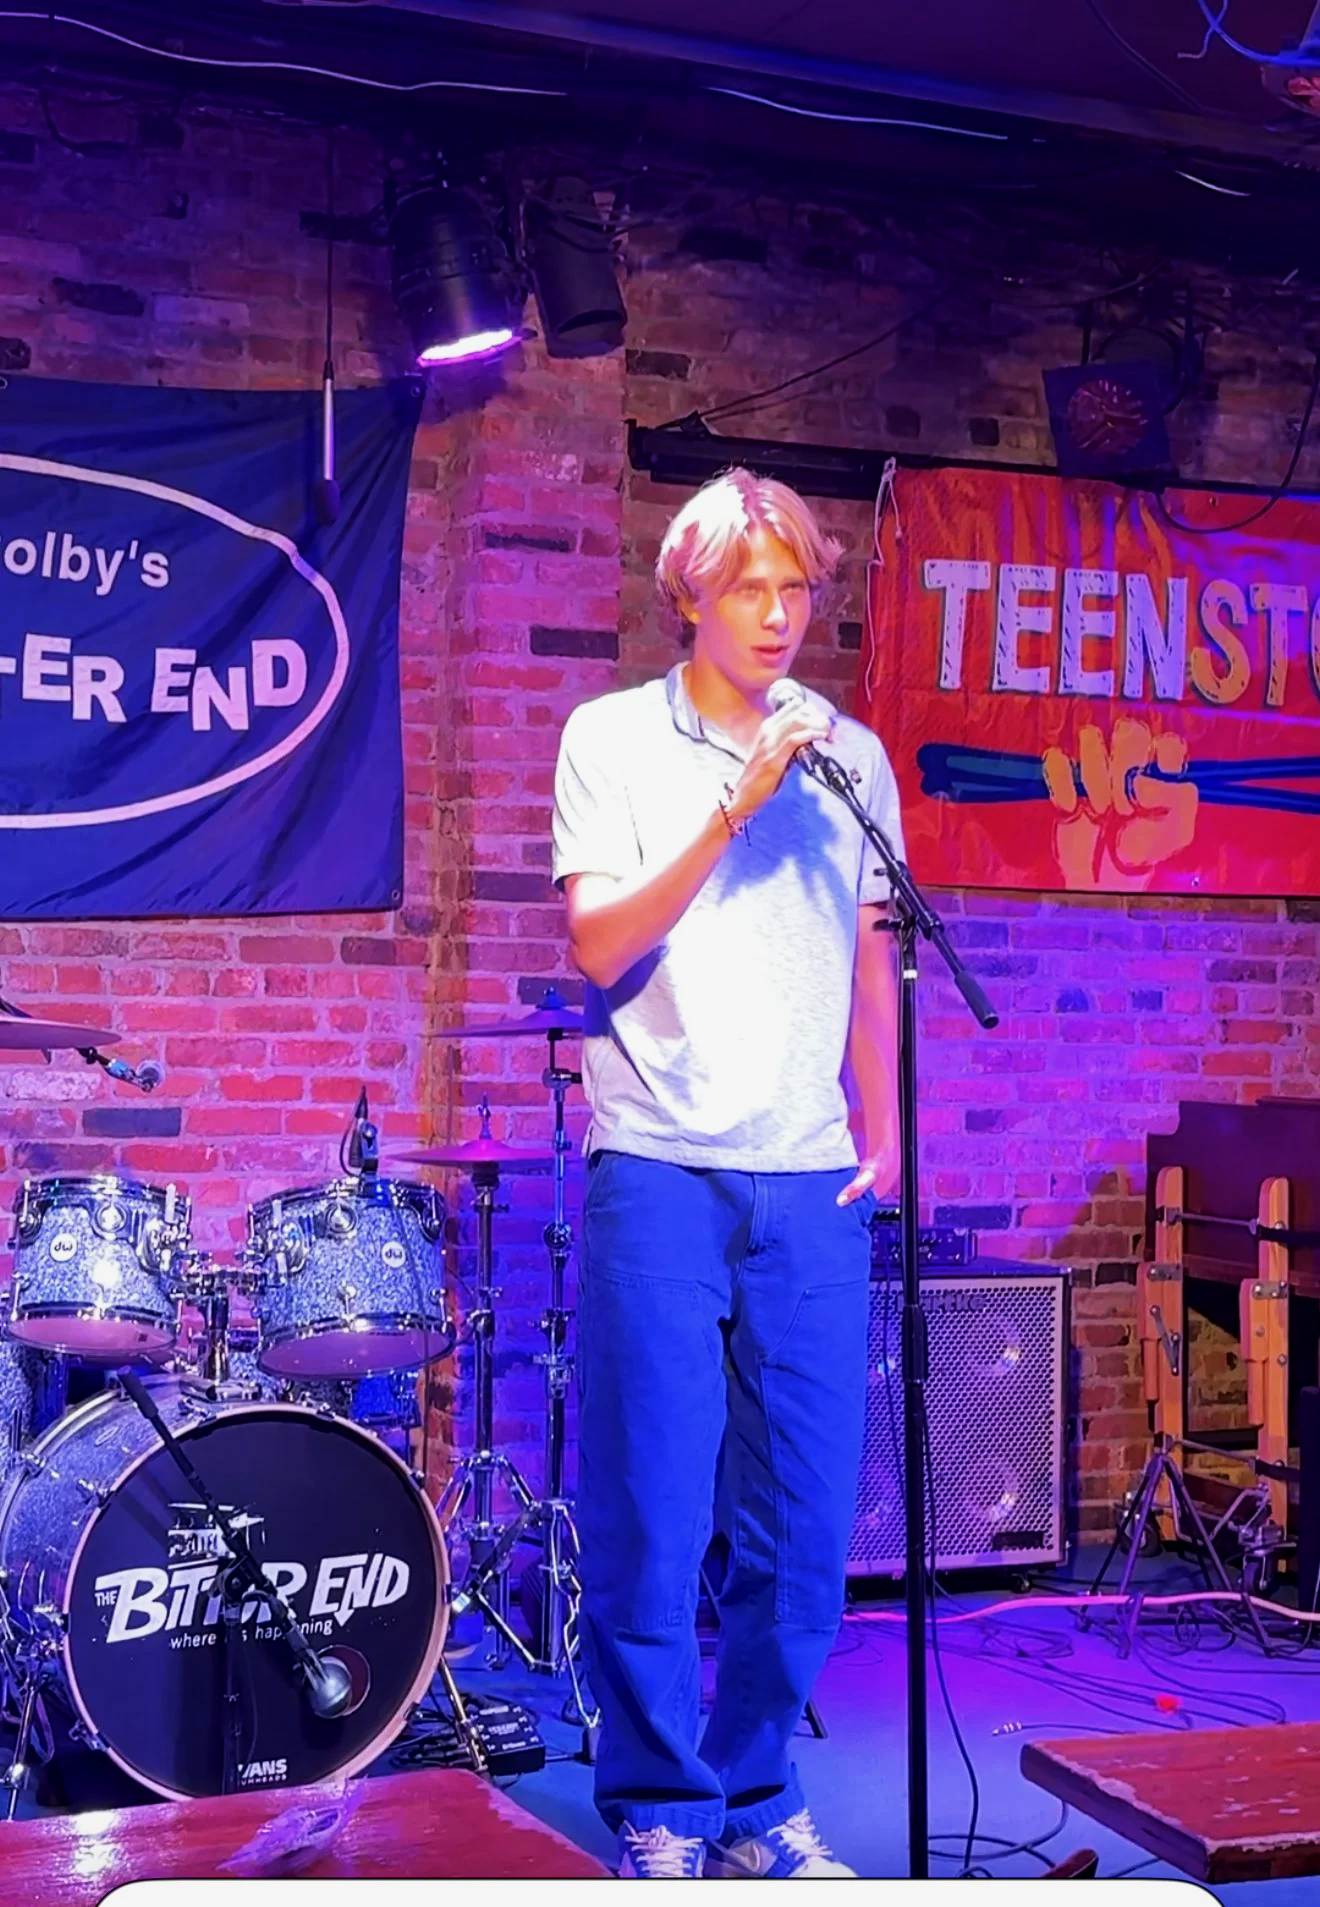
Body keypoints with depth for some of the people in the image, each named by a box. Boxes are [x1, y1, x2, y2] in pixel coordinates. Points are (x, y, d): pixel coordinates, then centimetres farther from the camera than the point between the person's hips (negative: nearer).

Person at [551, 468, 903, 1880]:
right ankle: (661, 1810, 16)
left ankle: (755, 1795, 22)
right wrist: (734, 808, -14)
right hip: (658, 1169, -3)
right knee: (651, 1515, 1)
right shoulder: (613, 737, 3)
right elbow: (600, 946, -7)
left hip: (812, 1181, 3)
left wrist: (881, 1131, 12)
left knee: (803, 1522, 5)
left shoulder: (849, 754, 13)